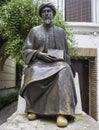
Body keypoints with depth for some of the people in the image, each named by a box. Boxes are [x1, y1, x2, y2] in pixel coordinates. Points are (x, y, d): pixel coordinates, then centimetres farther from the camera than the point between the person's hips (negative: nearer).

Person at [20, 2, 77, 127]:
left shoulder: (60, 31, 19)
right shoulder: (34, 31, 15)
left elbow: (66, 52, 21)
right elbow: (26, 51, 8)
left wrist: (65, 64, 0)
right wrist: (40, 54, -11)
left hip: (58, 62, 1)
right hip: (39, 62, 0)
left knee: (64, 72, -37)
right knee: (34, 73, -38)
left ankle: (62, 112, -44)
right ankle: (32, 108, -20)